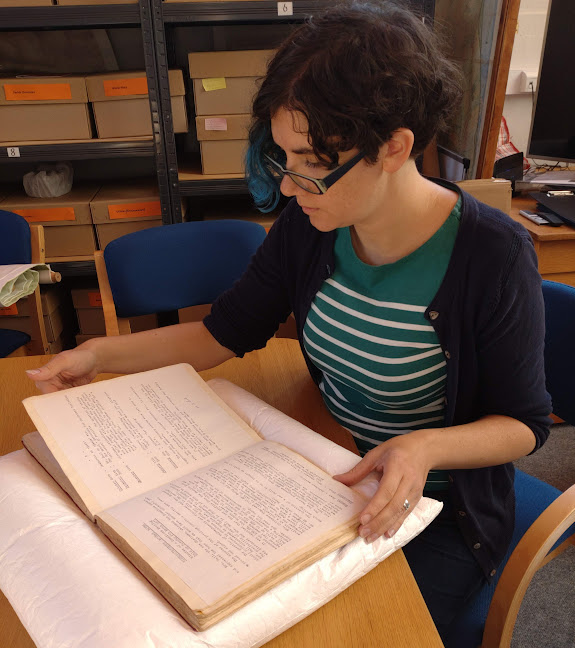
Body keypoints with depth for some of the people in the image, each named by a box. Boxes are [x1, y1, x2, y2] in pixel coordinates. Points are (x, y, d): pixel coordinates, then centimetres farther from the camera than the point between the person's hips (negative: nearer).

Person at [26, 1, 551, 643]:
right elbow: (226, 331, -1)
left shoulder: (493, 255, -25)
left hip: (441, 504, -3)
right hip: (332, 469, 4)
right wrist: (100, 354, -10)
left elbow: (524, 423, -13)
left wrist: (428, 447, -33)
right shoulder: (308, 227, -12)